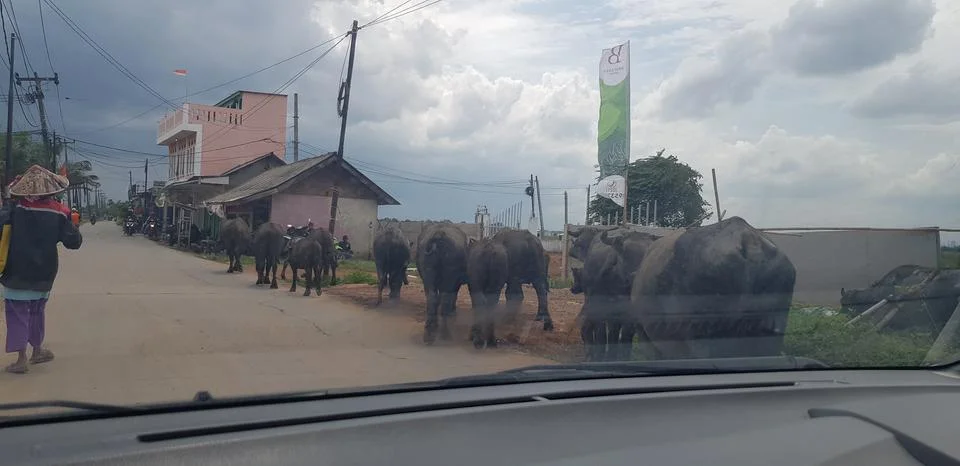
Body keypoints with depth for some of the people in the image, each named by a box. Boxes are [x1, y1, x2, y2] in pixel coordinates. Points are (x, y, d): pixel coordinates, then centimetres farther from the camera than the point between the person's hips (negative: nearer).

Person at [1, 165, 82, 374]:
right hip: (44, 271, 3)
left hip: (17, 271, -2)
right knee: (37, 310, 21)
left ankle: (21, 359, -4)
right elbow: (74, 242, -5)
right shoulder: (59, 212, -6)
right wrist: (72, 225, 11)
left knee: (17, 312, 2)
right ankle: (37, 350, 33)